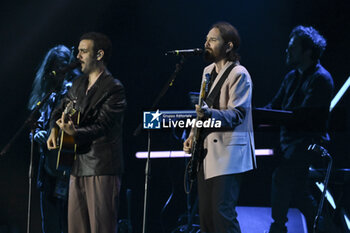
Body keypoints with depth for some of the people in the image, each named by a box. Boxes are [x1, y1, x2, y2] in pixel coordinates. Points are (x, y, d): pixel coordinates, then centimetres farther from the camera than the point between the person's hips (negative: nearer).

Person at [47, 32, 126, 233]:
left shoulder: (114, 89, -11)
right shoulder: (79, 84, 15)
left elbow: (101, 126, -19)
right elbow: (61, 110, 28)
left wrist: (75, 133, -34)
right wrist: (55, 129, 7)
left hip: (102, 169, -8)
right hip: (78, 166, 8)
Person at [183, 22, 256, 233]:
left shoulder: (239, 75, -11)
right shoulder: (208, 71, 17)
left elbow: (237, 114, -19)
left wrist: (209, 114, -35)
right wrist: (193, 136, 11)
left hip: (228, 155, -9)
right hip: (206, 153, 9)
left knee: (222, 213, -13)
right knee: (205, 214, 9)